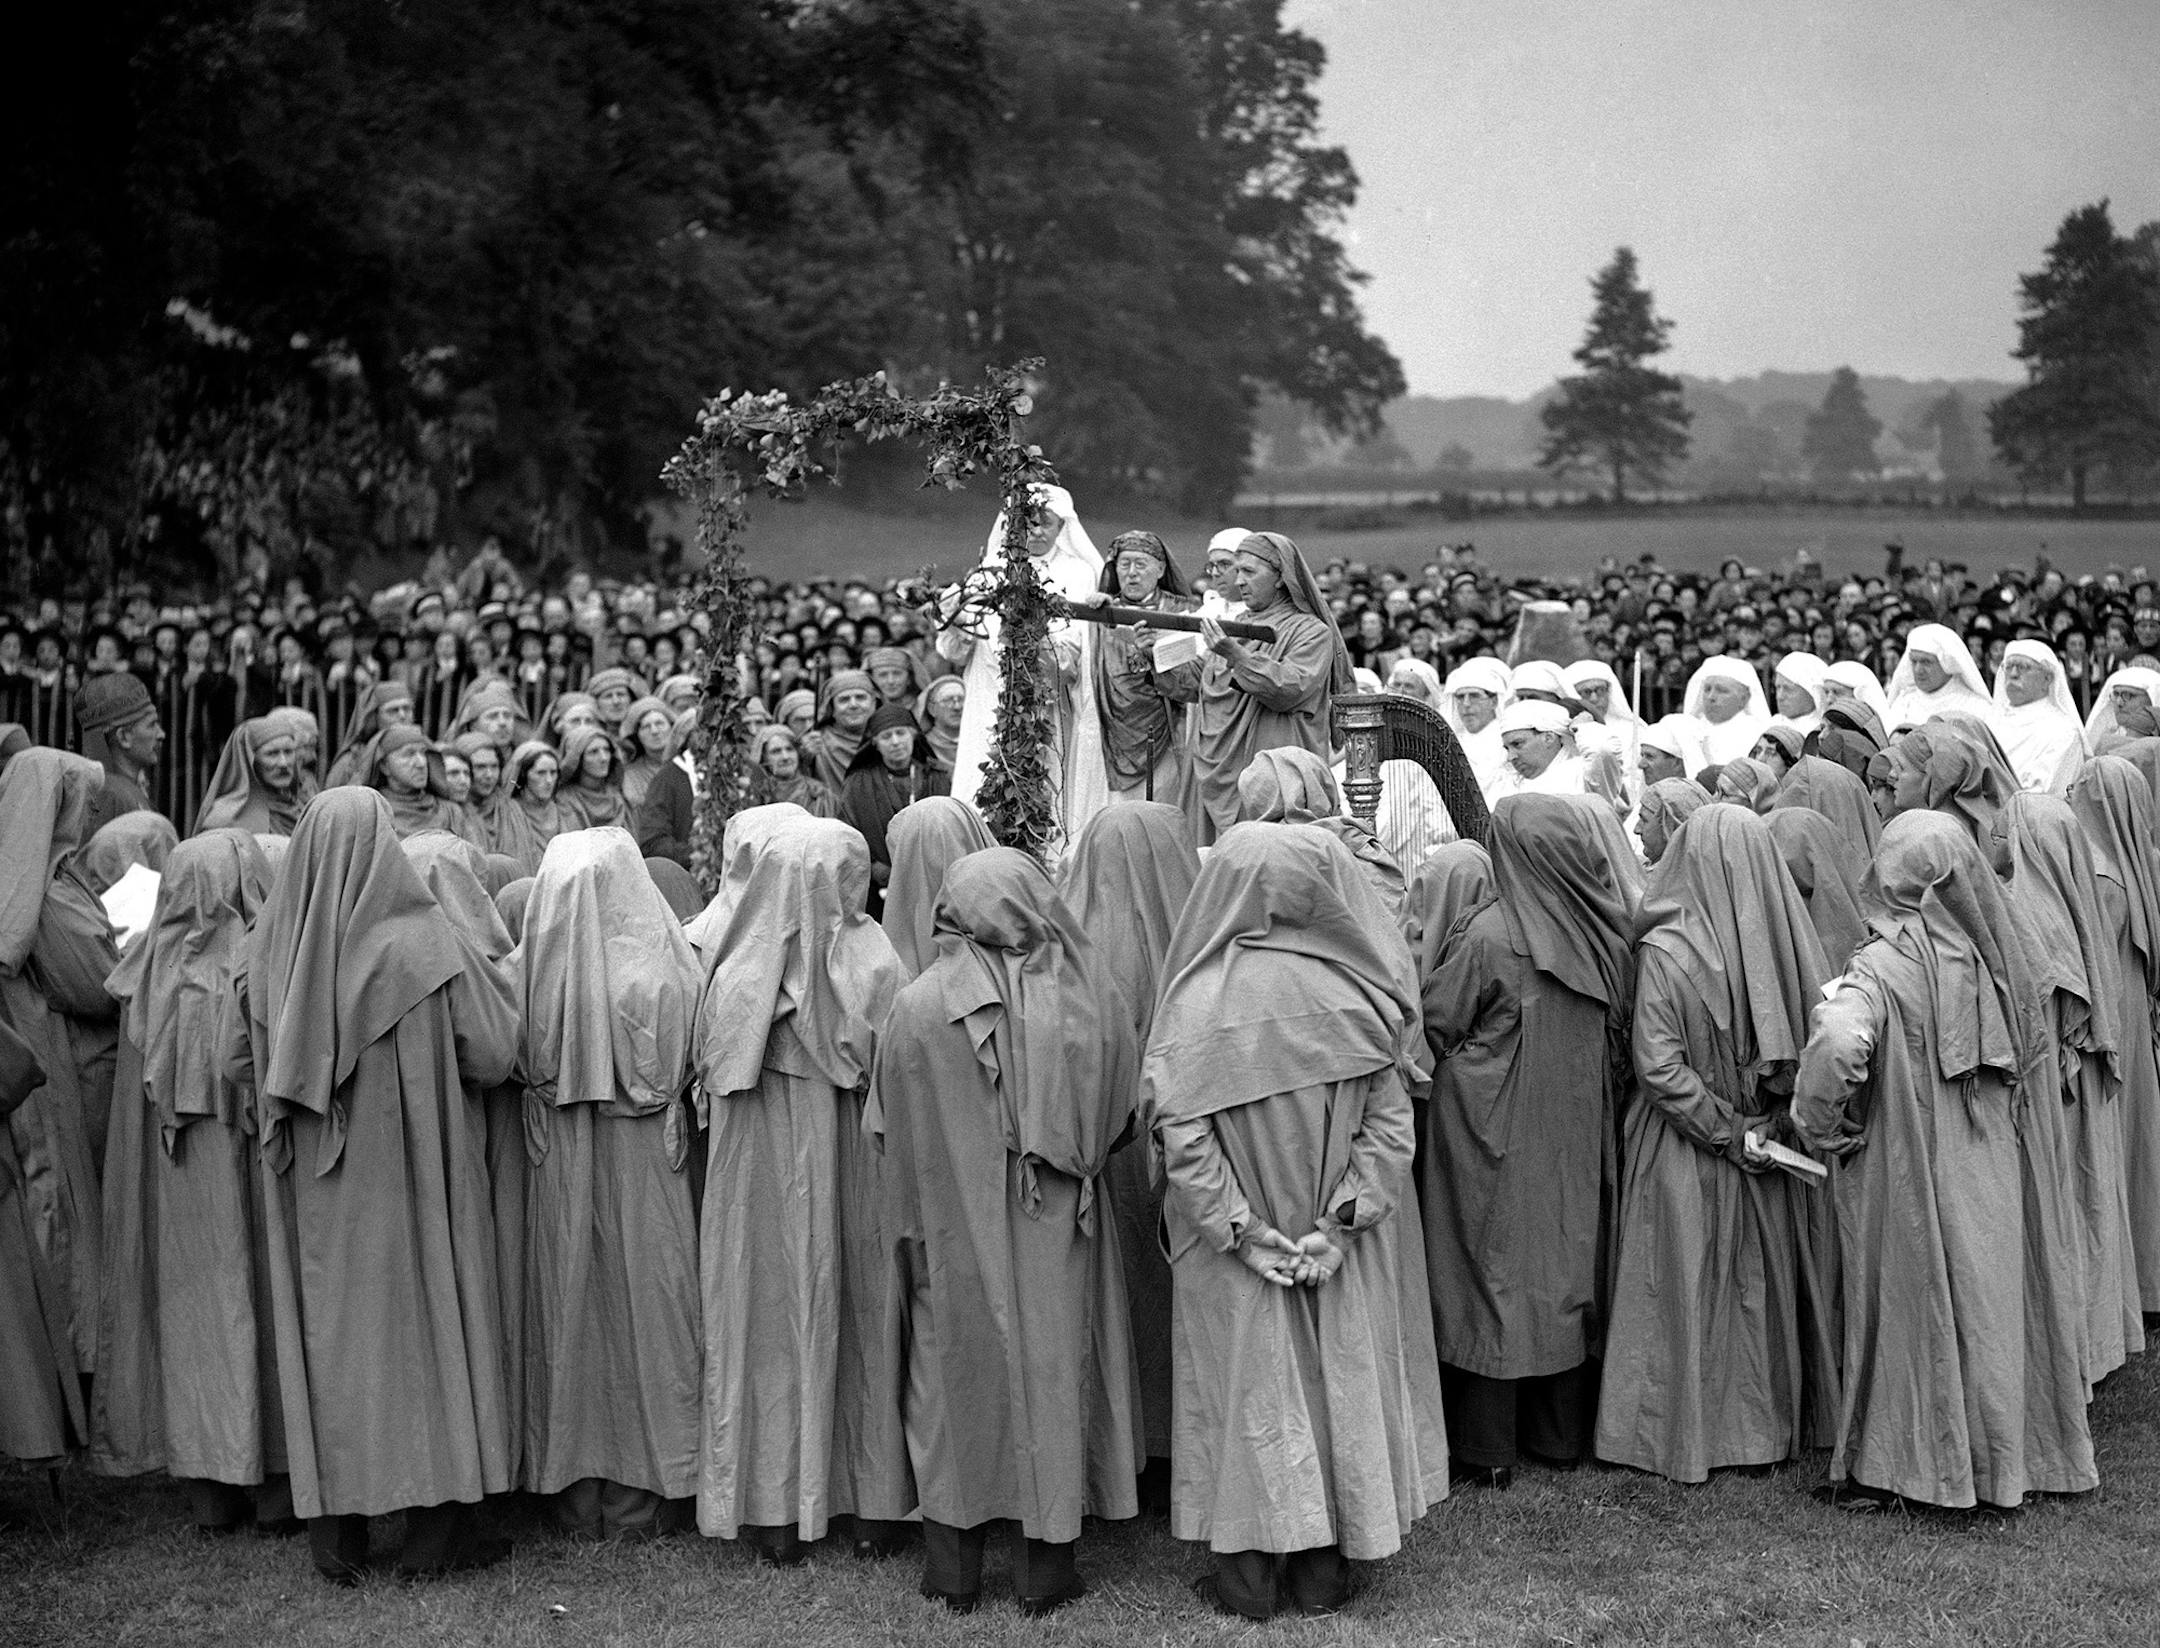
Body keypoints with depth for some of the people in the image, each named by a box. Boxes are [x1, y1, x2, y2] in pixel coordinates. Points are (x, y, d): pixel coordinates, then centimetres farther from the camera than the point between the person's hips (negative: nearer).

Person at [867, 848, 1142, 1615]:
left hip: (957, 1234, 0)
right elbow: (1120, 1119, -2)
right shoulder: (1094, 996, -12)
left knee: (955, 1378, 14)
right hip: (1060, 1235, 1)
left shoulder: (916, 1007, -14)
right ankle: (1045, 1565, 22)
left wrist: (911, 1232, 7)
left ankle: (952, 1567, 23)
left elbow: (894, 1135, -6)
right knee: (1053, 1371, 14)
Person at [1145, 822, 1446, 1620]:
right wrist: (1340, 1222, -10)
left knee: (1250, 1383, 12)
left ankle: (1252, 1570, 21)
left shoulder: (1197, 1000, -15)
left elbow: (1180, 1133, -17)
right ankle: (1324, 1568, 26)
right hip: (1345, 1251, 1)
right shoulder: (1359, 993, -10)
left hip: (1232, 1250, -1)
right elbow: (1390, 1119, -11)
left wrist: (1240, 1230, -13)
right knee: (1339, 1379, 15)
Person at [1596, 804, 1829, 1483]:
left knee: (1688, 1286, 9)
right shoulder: (1782, 940, -8)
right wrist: (1751, 1127, 3)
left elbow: (1659, 1066, -19)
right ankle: (1763, 1424, 28)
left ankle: (1685, 1433, 18)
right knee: (1761, 1285, 16)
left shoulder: (1664, 951, -18)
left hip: (1684, 1153, -3)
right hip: (1766, 1151, 3)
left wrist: (1725, 1131, -11)